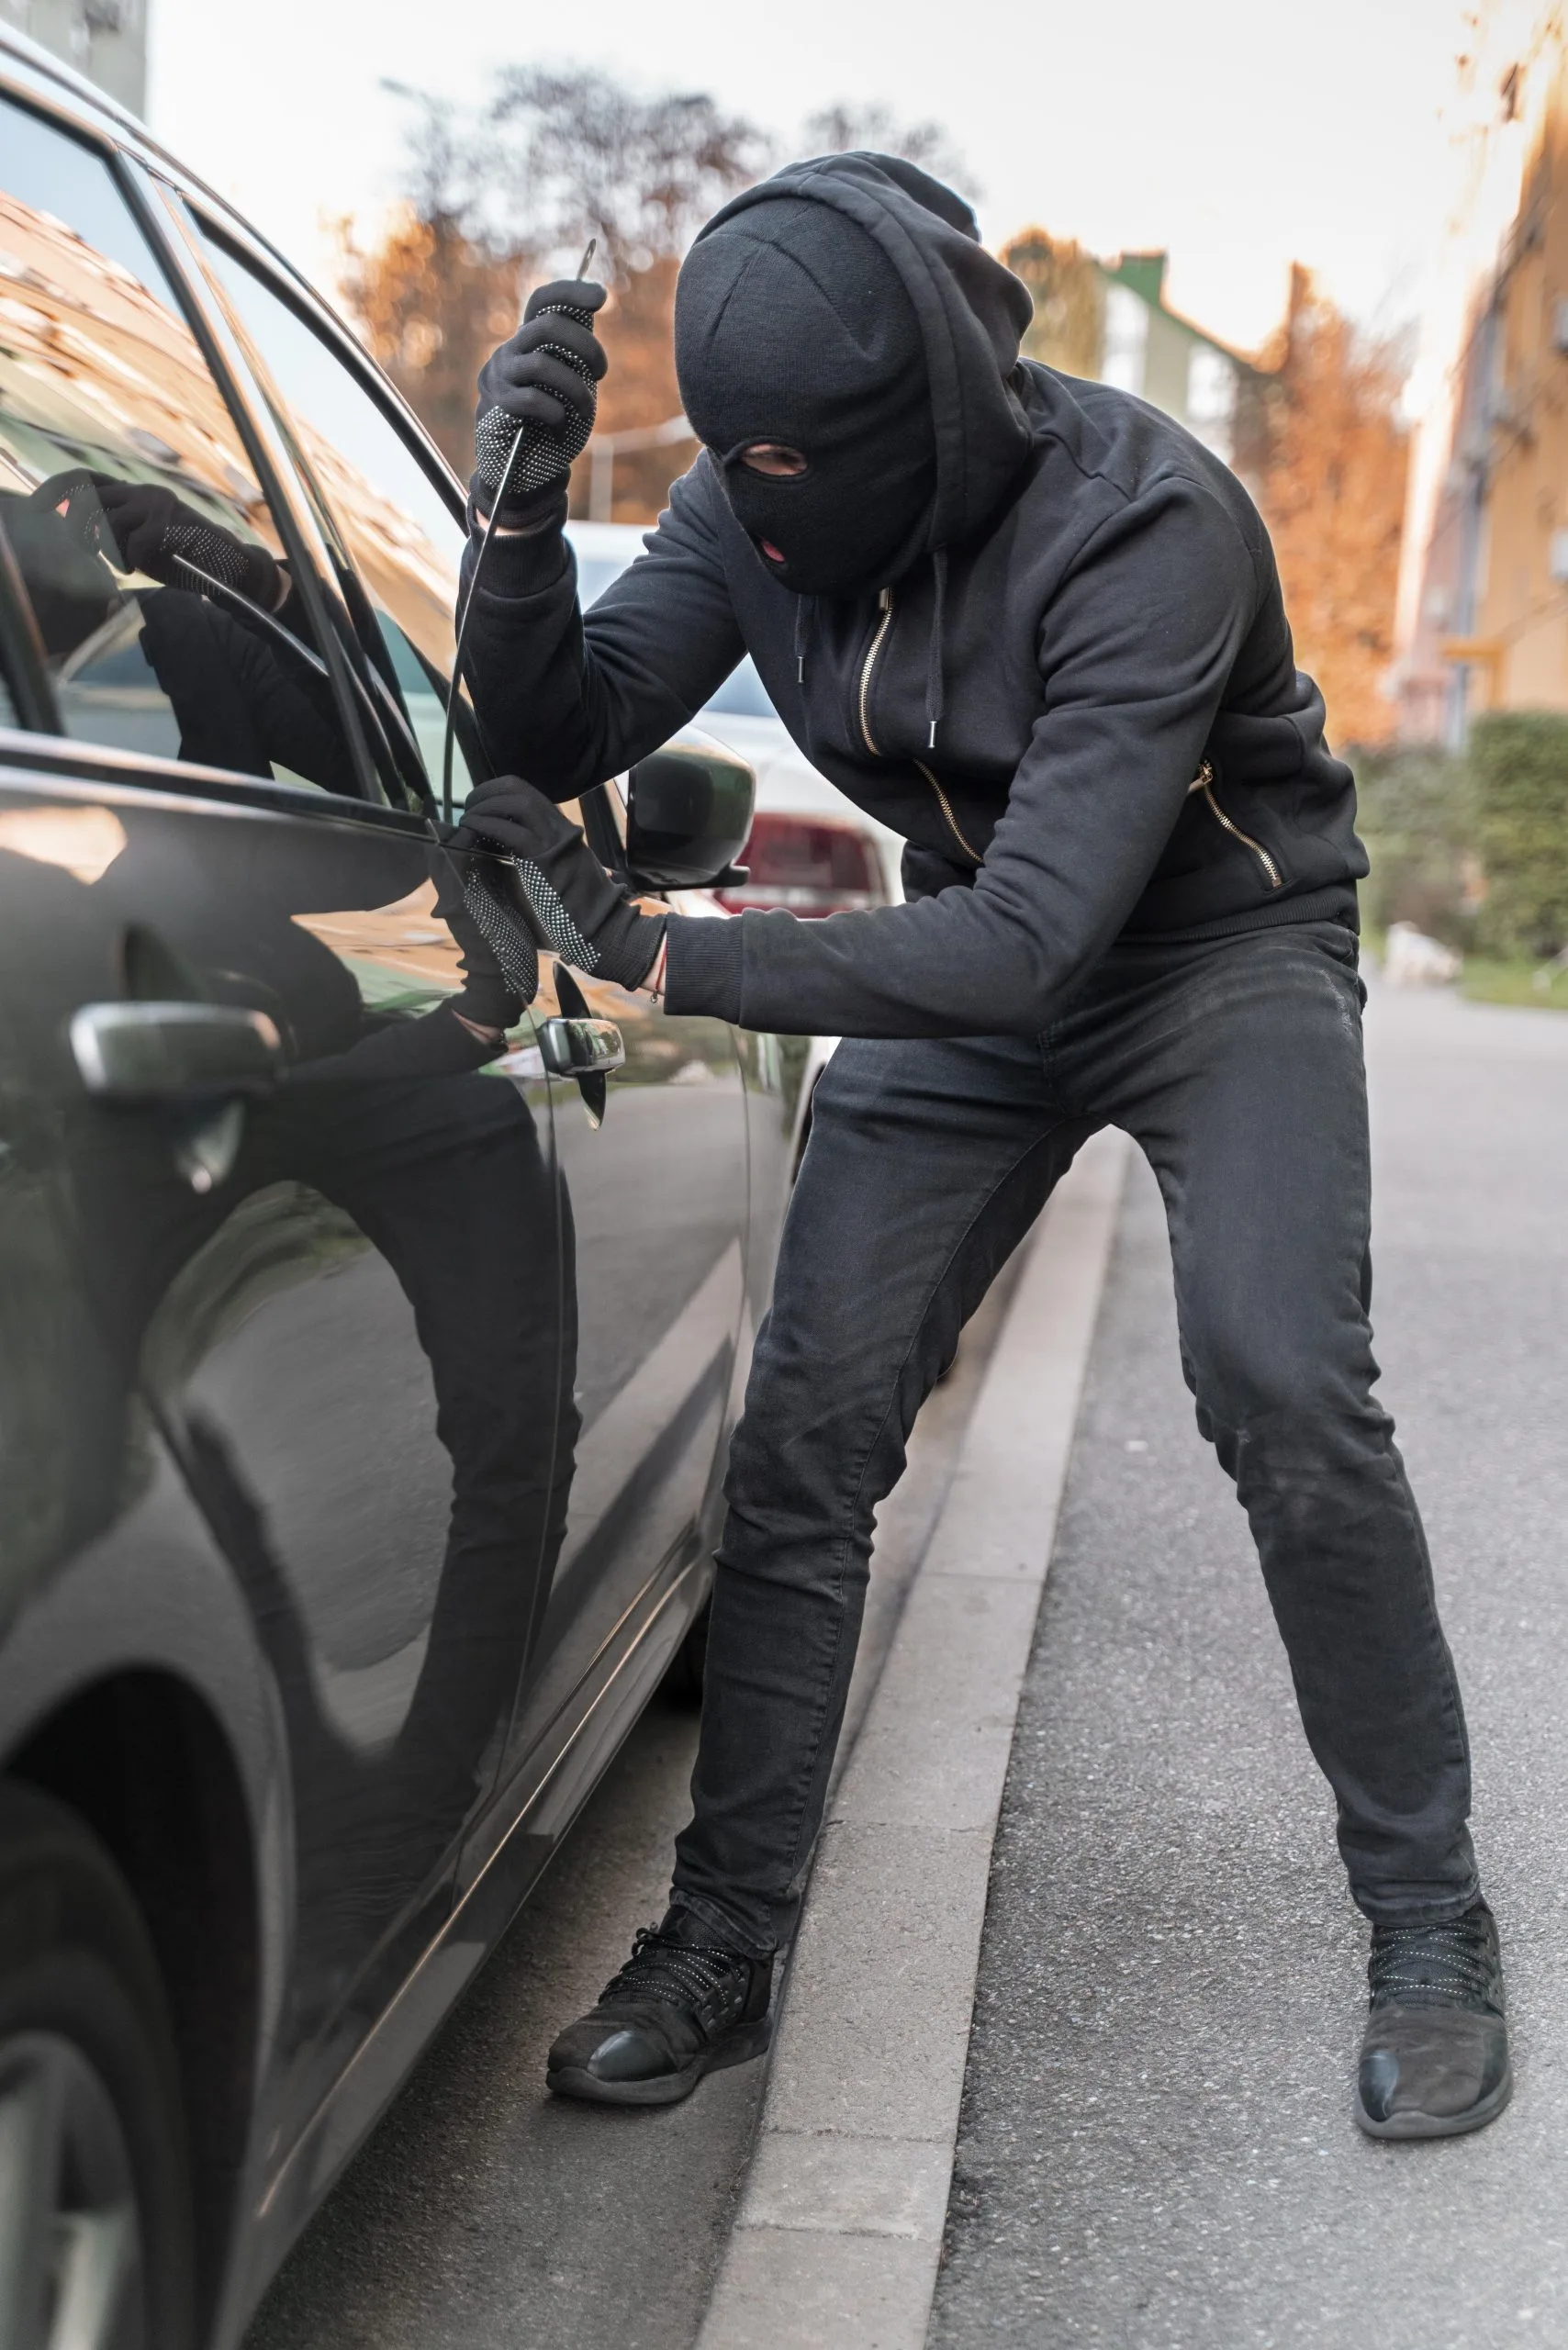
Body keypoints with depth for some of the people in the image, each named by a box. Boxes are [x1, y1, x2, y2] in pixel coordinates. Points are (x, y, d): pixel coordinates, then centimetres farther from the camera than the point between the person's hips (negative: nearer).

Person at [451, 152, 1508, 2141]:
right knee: (807, 1419, -6)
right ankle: (724, 1941, 6)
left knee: (1281, 1387, -23)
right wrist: (522, 512, -31)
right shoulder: (758, 507, -13)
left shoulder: (1143, 526, -31)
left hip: (1220, 947, -4)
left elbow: (1036, 938, -36)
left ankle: (1429, 1926, -3)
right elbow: (558, 737, -12)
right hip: (963, 960, 5)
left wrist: (656, 955, -38)